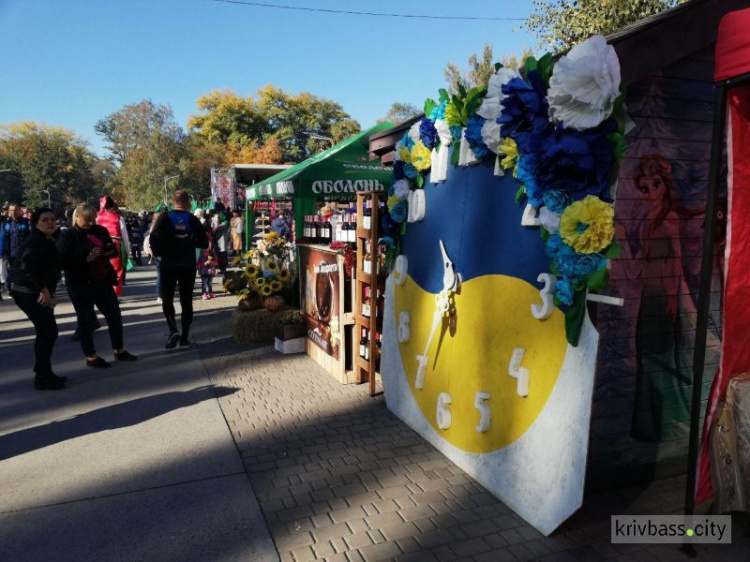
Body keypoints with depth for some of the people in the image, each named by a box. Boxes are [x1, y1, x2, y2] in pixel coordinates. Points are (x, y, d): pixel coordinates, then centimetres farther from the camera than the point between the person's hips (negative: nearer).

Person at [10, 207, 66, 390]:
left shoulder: (47, 242, 15)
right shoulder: (35, 241, -16)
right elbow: (25, 267, -28)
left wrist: (48, 294, 12)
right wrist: (43, 290, -26)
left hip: (35, 293, 10)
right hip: (29, 293, -10)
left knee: (45, 332, 14)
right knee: (49, 331, -9)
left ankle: (44, 374, 24)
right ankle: (42, 377, -2)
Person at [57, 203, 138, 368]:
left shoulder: (100, 231, 5)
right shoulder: (68, 236, -9)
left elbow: (113, 249, 16)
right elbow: (63, 261, -18)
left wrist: (111, 250, -7)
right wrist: (86, 259, -26)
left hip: (102, 281, 6)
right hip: (80, 284, -6)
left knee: (114, 315, 12)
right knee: (86, 319, 4)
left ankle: (119, 351, 27)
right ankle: (91, 357, 16)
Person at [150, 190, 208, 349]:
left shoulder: (165, 218, -5)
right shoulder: (192, 219, -1)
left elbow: (154, 239, -15)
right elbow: (204, 243, 1)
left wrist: (158, 252, 3)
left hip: (169, 265, -1)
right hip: (188, 266, 1)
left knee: (167, 299, 14)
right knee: (186, 301, 9)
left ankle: (173, 330, -5)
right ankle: (185, 338, 8)